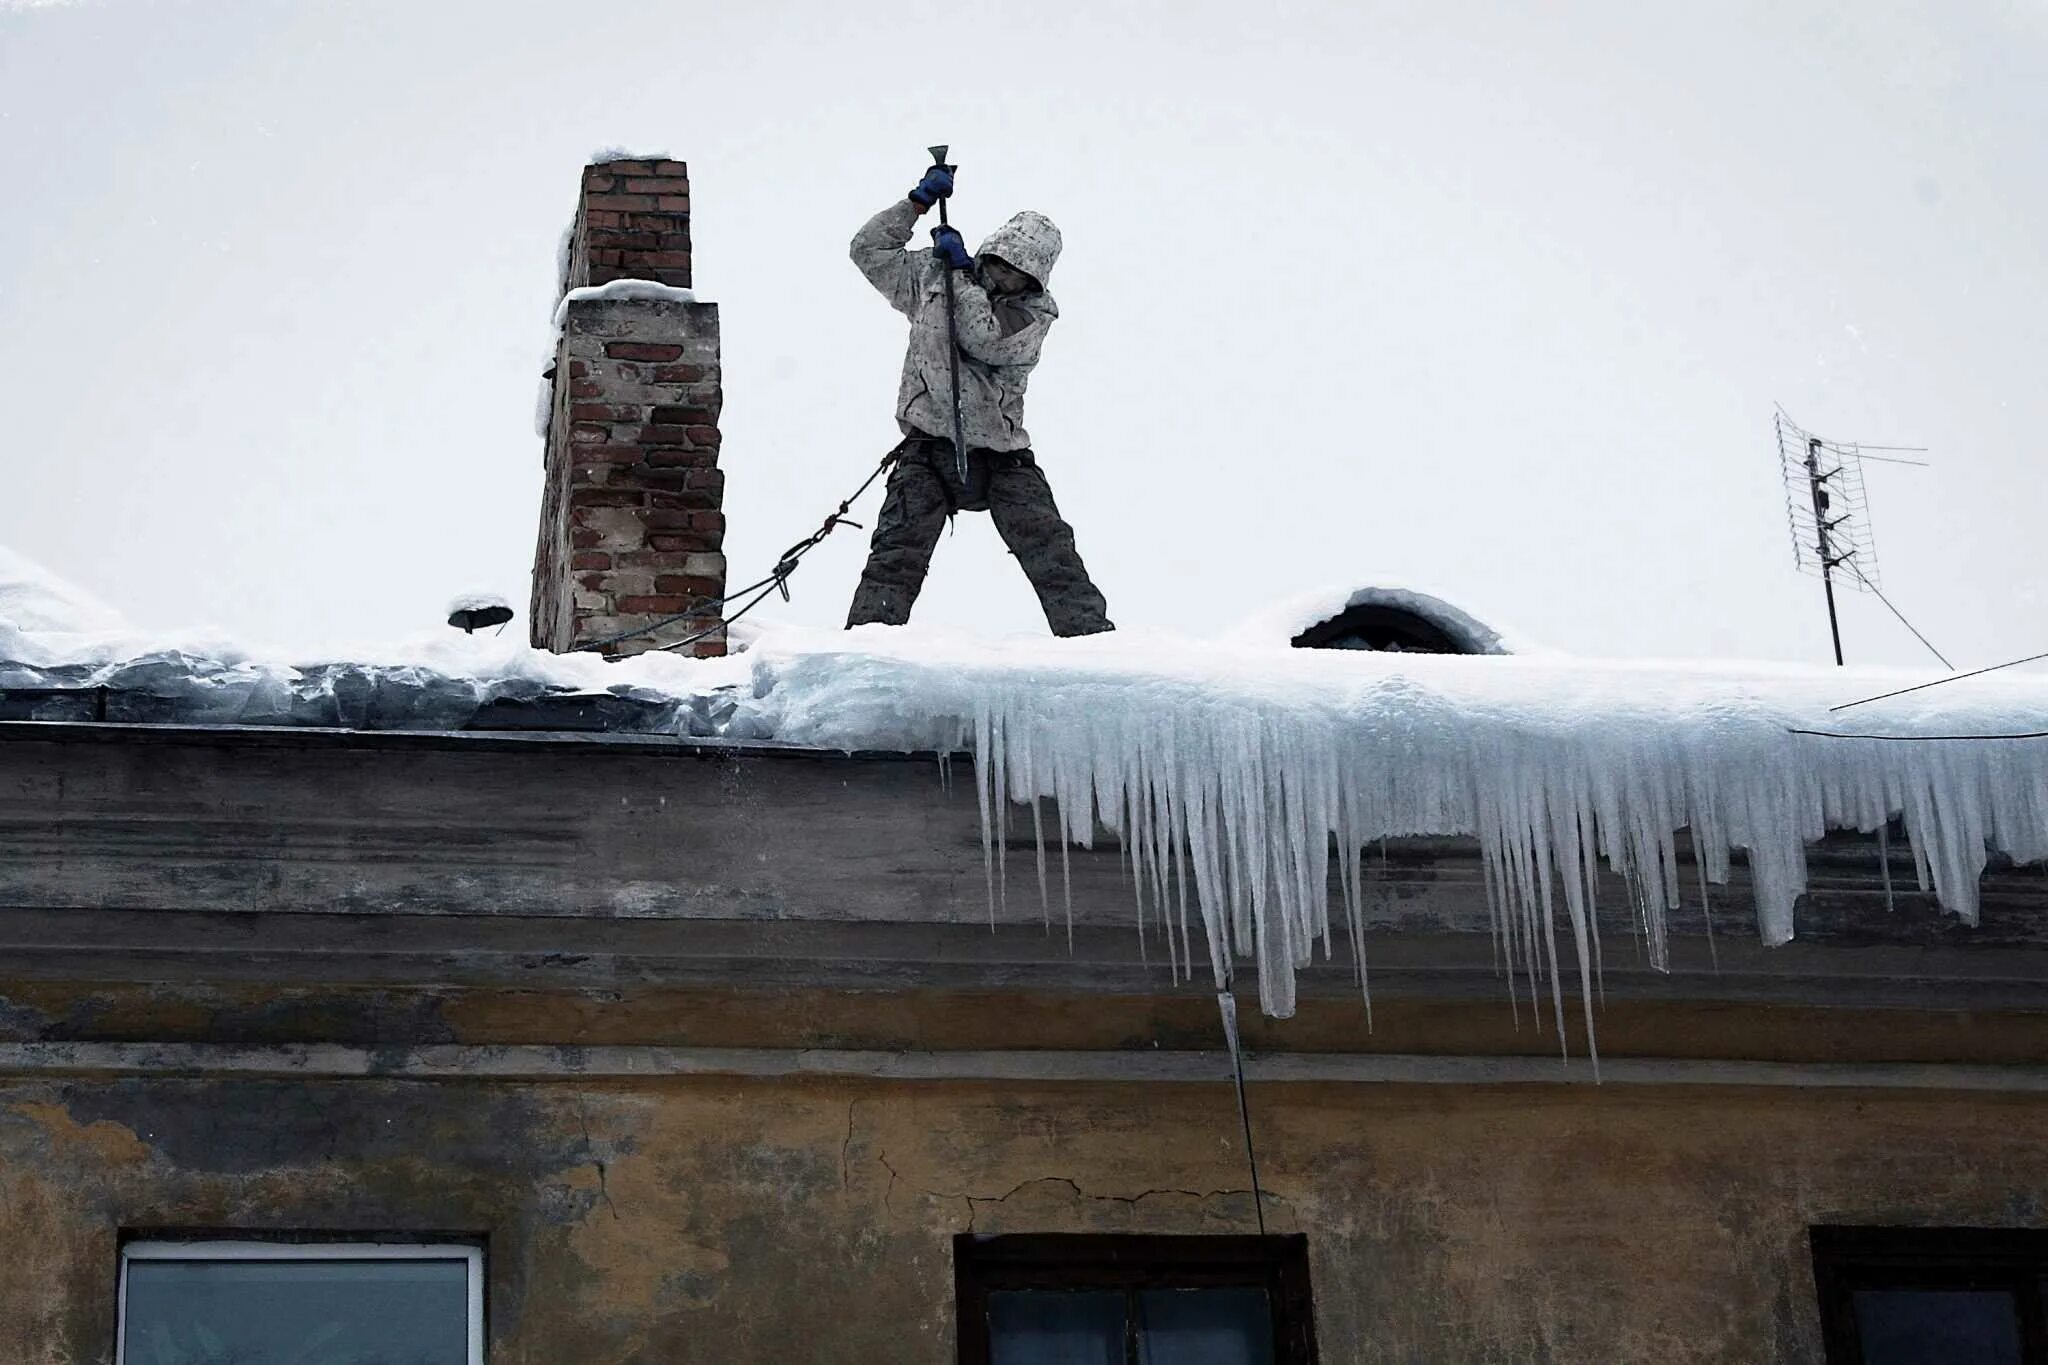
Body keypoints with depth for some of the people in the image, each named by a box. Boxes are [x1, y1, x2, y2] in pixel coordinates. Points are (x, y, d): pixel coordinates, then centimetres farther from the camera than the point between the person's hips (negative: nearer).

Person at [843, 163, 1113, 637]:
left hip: (1001, 455, -1)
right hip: (927, 445, 1)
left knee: (1052, 554, -9)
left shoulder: (1034, 311, 0)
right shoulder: (931, 276, 8)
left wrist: (962, 274, -14)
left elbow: (987, 339, -18)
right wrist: (918, 203, 0)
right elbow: (869, 250, 10)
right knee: (896, 556, -12)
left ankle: (1090, 635, -5)